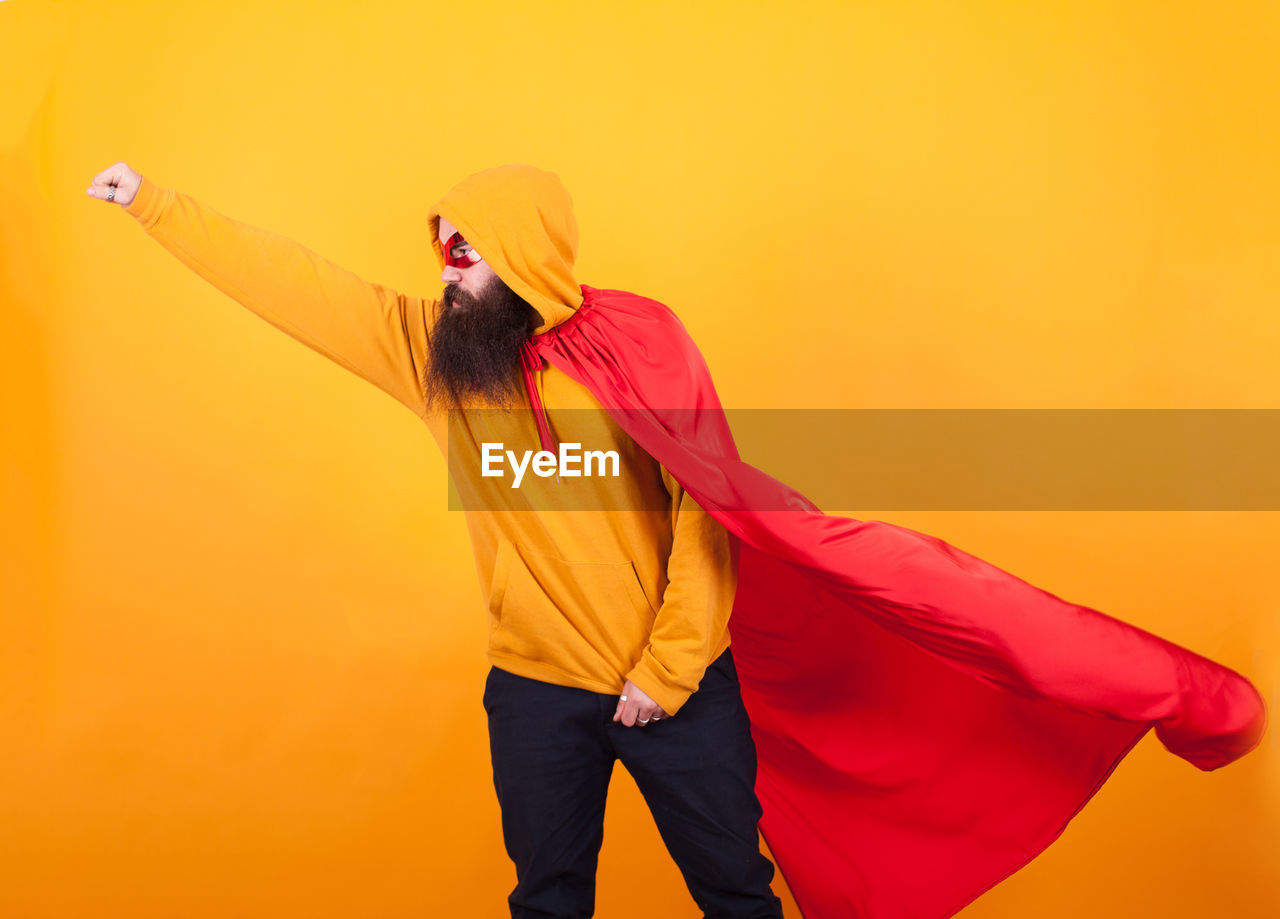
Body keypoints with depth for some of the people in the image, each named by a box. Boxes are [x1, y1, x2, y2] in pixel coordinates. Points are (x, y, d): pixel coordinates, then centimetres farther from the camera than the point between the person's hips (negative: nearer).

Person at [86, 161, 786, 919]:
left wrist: (669, 668, -13)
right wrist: (152, 202, 3)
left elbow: (707, 507, -12)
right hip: (537, 686, 3)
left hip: (677, 683, -2)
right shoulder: (433, 347, -1)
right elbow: (295, 284, 1)